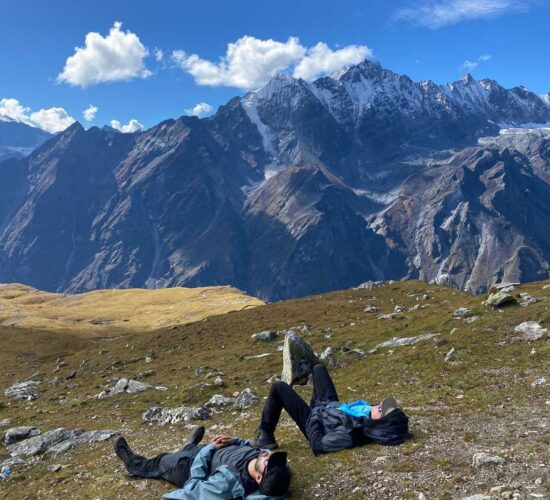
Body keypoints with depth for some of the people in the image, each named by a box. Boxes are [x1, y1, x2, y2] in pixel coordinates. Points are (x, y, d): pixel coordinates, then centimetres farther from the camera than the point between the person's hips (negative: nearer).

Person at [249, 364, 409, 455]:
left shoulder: (350, 433, -45)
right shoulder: (370, 412, -25)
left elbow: (317, 445, -34)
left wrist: (314, 415, -21)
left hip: (314, 421, -7)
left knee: (279, 387, -4)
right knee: (318, 368, 21)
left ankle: (265, 437, 17)